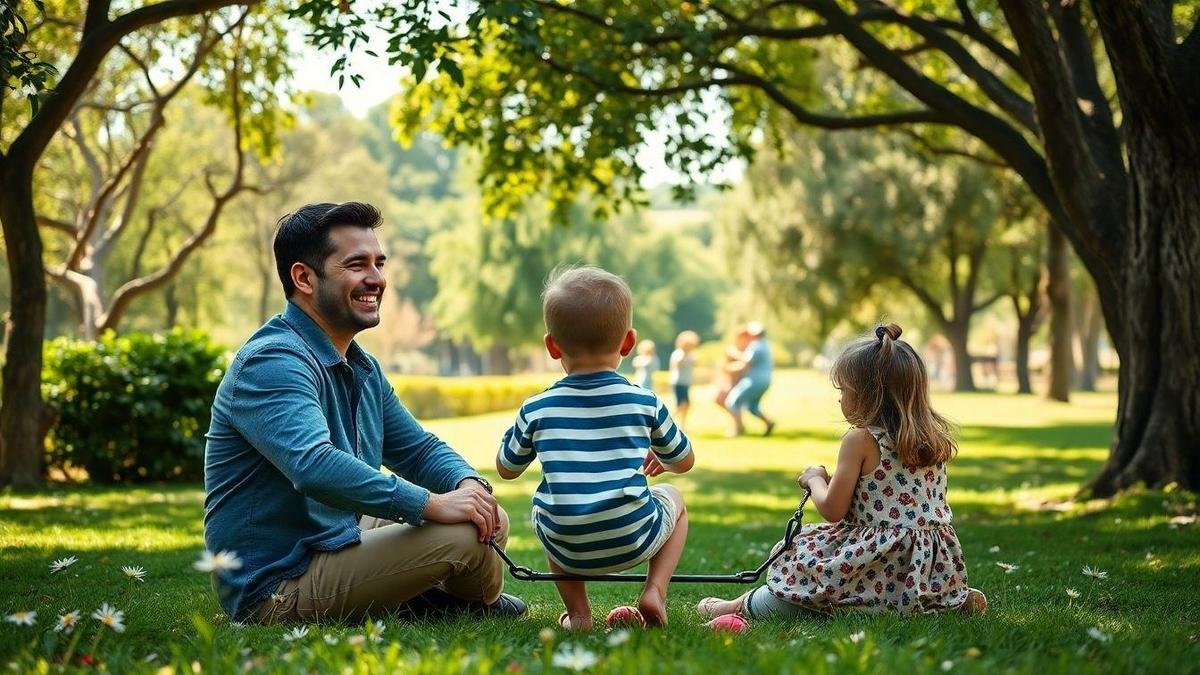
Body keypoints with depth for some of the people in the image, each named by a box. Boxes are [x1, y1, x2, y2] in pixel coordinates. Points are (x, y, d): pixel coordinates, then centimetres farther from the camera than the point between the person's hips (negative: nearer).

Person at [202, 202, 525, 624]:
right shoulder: (272, 364, -20)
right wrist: (432, 504, -35)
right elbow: (314, 466, -36)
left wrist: (469, 483, -6)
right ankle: (478, 603, 11)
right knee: (463, 536, -19)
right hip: (277, 590, -10)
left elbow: (418, 449, 17)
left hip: (337, 547, 10)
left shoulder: (363, 369, 13)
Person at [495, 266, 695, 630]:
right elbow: (684, 461, 14)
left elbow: (506, 469, 14)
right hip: (634, 542, -1)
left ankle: (577, 612, 21)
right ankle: (655, 591, 10)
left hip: (569, 551, 1)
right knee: (673, 498, 29)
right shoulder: (645, 402, -2)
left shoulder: (536, 410, -2)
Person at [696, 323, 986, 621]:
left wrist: (815, 479, 12)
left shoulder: (860, 440, -12)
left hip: (881, 558, -7)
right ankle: (957, 598, 15)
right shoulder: (934, 436, 7)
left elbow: (833, 510, -8)